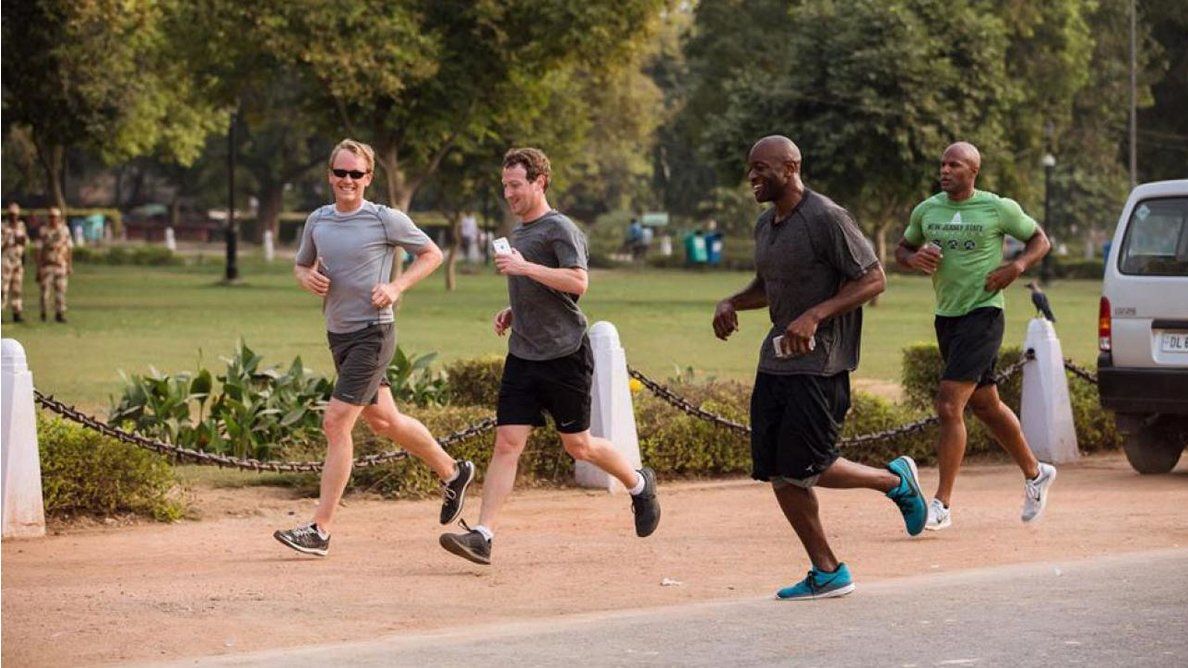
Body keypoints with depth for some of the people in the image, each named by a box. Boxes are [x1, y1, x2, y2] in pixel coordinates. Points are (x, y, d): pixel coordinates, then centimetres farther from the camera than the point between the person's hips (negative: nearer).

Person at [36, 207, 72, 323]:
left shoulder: (64, 230, 2)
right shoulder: (43, 231, -3)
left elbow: (69, 248, 6)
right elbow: (39, 250, -3)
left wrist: (70, 266, 2)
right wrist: (38, 269, -6)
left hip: (61, 265, 1)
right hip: (46, 265, -1)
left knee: (61, 290, -3)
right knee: (45, 289, -2)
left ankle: (59, 314, 2)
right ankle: (44, 313, 12)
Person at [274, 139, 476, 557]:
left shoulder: (386, 220, -9)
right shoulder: (318, 221, 6)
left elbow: (432, 254, 1)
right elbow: (301, 265, 20)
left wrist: (396, 288, -13)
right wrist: (308, 278, -4)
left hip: (373, 332, -7)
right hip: (337, 334, 7)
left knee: (336, 424, -14)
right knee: (382, 421, 19)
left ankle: (321, 529, -12)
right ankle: (452, 472, 40)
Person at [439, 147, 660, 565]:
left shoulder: (559, 229, -10)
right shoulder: (519, 231, 17)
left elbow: (578, 282, -24)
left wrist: (524, 267, -26)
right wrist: (513, 311, 13)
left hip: (565, 355, -7)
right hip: (523, 356, 7)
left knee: (578, 445, 6)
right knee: (507, 443, -4)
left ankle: (639, 484, 33)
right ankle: (482, 536, -12)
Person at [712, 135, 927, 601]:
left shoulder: (826, 219, -14)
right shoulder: (765, 225, 13)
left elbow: (873, 279, -16)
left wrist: (815, 315, -25)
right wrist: (730, 303, 7)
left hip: (819, 364, -9)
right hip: (775, 361, 9)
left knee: (803, 469, -11)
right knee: (777, 473, 3)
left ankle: (896, 481, 14)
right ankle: (827, 572, 12)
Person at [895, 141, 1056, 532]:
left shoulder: (998, 209, -6)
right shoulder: (926, 210, 6)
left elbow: (1040, 240, 6)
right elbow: (902, 250, 19)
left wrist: (1016, 267, -13)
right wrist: (914, 258, -5)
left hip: (982, 314, -6)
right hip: (946, 318, 6)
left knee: (949, 405, -16)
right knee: (985, 405, 18)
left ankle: (941, 505, -14)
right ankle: (1035, 473, 38)